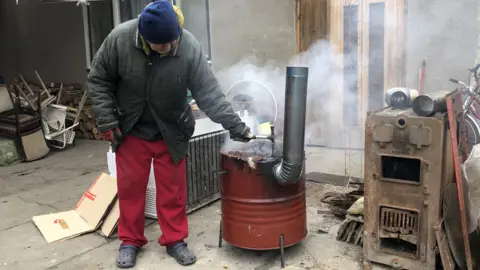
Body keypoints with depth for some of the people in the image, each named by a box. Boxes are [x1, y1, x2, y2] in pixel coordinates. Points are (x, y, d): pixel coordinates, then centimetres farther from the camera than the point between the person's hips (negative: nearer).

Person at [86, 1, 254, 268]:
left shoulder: (190, 47, -23)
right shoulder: (119, 39, -21)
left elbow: (210, 93, -20)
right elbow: (98, 80, -8)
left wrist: (237, 127, -24)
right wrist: (107, 121, -11)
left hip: (171, 132, 0)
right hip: (130, 131, 0)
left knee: (173, 188, 9)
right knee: (130, 187, 10)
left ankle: (175, 239, 27)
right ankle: (130, 241, 28)